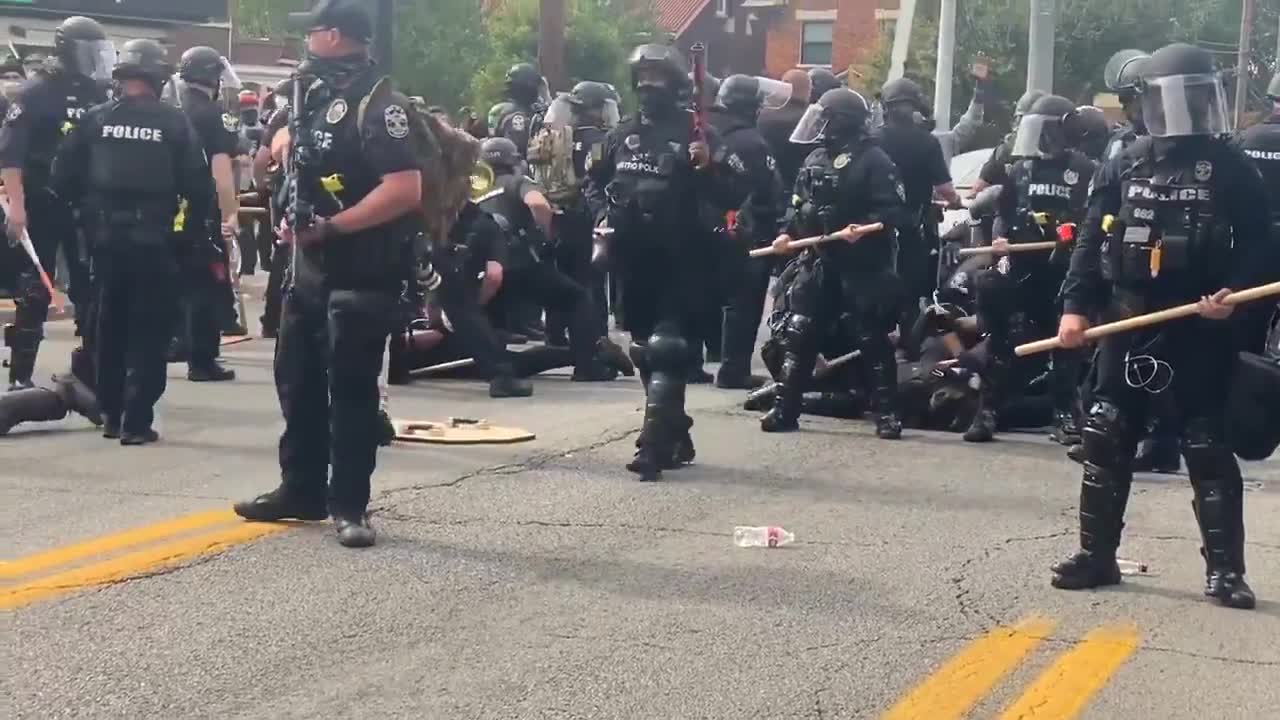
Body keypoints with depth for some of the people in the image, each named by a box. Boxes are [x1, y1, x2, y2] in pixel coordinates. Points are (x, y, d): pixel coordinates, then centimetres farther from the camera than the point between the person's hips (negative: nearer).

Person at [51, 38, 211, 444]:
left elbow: (64, 176, 1)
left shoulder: (96, 118, 1)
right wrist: (194, 218, 11)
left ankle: (110, 414, 23)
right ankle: (136, 422, -1)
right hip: (154, 240, -3)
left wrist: (89, 208, 17)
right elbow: (197, 183, -7)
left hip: (106, 238, 3)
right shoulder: (173, 122, -5)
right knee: (149, 331, 3)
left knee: (110, 327, 17)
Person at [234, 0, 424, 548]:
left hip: (361, 275, -9)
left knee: (351, 389, -3)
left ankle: (349, 506, 6)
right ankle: (301, 490, 26)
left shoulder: (378, 105, -15)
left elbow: (405, 191, -24)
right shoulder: (319, 96, 12)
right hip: (310, 266, 9)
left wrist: (330, 226, -21)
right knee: (296, 379, 14)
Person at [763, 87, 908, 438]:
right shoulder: (815, 160, 14)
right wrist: (787, 232, 5)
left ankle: (887, 414, 6)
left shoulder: (873, 160, -10)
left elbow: (894, 210, -15)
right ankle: (785, 409, 9)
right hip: (819, 260, 7)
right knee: (797, 335, 3)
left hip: (862, 265, -7)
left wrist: (865, 227, -30)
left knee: (873, 340, -2)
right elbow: (799, 204, 21)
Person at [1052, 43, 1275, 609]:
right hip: (1128, 320, 3)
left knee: (1207, 447, -1)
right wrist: (1076, 305, -2)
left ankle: (1225, 569, 5)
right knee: (1106, 439, 6)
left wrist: (1233, 292, -19)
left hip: (1199, 328, -3)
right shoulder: (1124, 166, 8)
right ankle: (1097, 554, 17)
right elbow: (1093, 239, 7)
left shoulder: (1231, 169, 0)